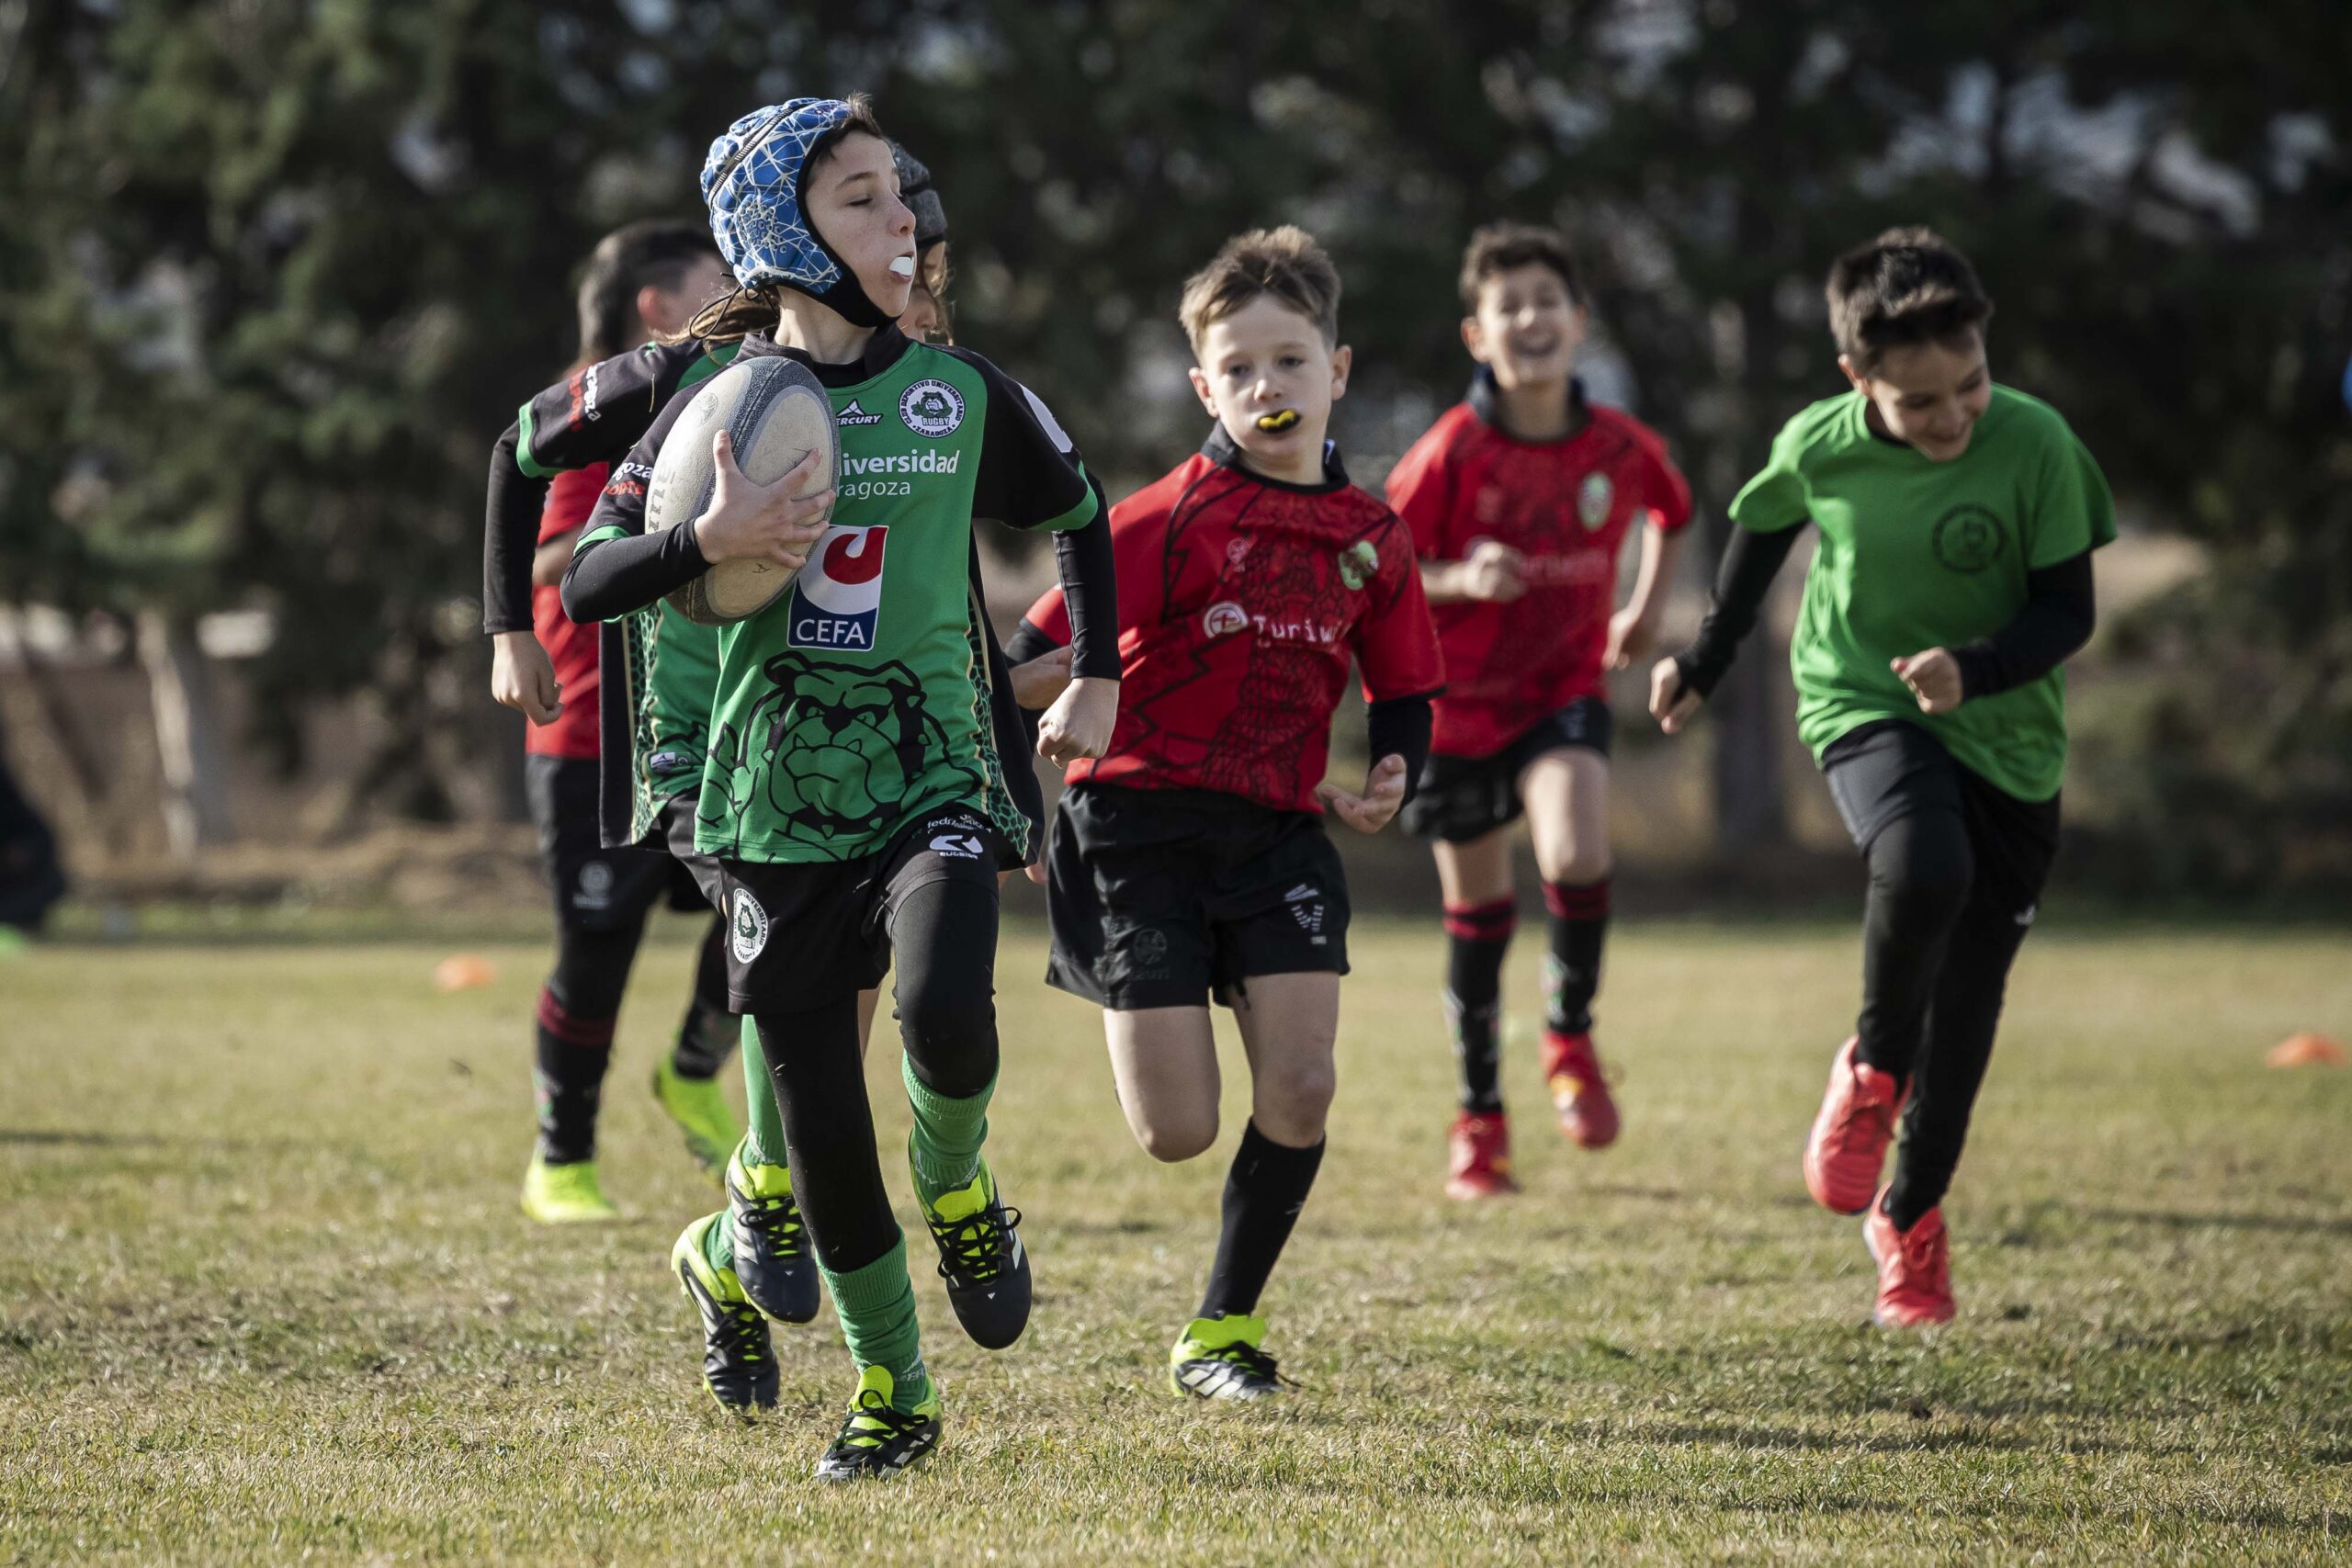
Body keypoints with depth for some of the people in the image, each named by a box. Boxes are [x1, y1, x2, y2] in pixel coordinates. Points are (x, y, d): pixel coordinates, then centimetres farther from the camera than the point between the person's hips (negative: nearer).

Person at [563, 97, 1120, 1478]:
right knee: (819, 1119, 2)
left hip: (934, 778, -1)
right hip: (776, 799, 1)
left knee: (945, 1011, -29)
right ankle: (893, 1401, 20)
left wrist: (1096, 682, 18)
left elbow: (1077, 511, 21)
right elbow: (583, 585, -2)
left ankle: (958, 1184, 5)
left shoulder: (963, 394, 3)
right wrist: (709, 544, -18)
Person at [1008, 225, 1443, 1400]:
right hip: (1140, 826, -4)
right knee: (1179, 1132, -9)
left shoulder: (1369, 541, 5)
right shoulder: (1166, 521, -10)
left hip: (1277, 833, 4)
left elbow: (1404, 699, 15)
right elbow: (1035, 655, -11)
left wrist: (1390, 777, -6)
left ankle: (1223, 1330, 10)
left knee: (1300, 1090, -11)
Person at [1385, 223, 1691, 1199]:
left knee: (1577, 858, -26)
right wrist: (1460, 579, -27)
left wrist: (1647, 608, 10)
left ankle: (1570, 1039, 0)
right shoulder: (1452, 451, -15)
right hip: (1459, 703, -1)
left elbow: (1671, 511, 17)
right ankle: (1480, 1118, 23)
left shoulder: (1621, 446, -7)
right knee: (1477, 910, 8)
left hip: (1565, 689, 1)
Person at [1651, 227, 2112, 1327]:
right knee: (1922, 866, -34)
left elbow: (2068, 610, -11)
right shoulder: (1817, 448, -13)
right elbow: (1763, 529, 10)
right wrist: (1704, 661, 20)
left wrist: (1973, 671, -29)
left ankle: (1911, 1214, 28)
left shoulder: (2035, 445, -18)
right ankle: (1873, 1066, -5)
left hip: (2007, 738, 1)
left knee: (1968, 993, 6)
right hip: (1863, 707, -1)